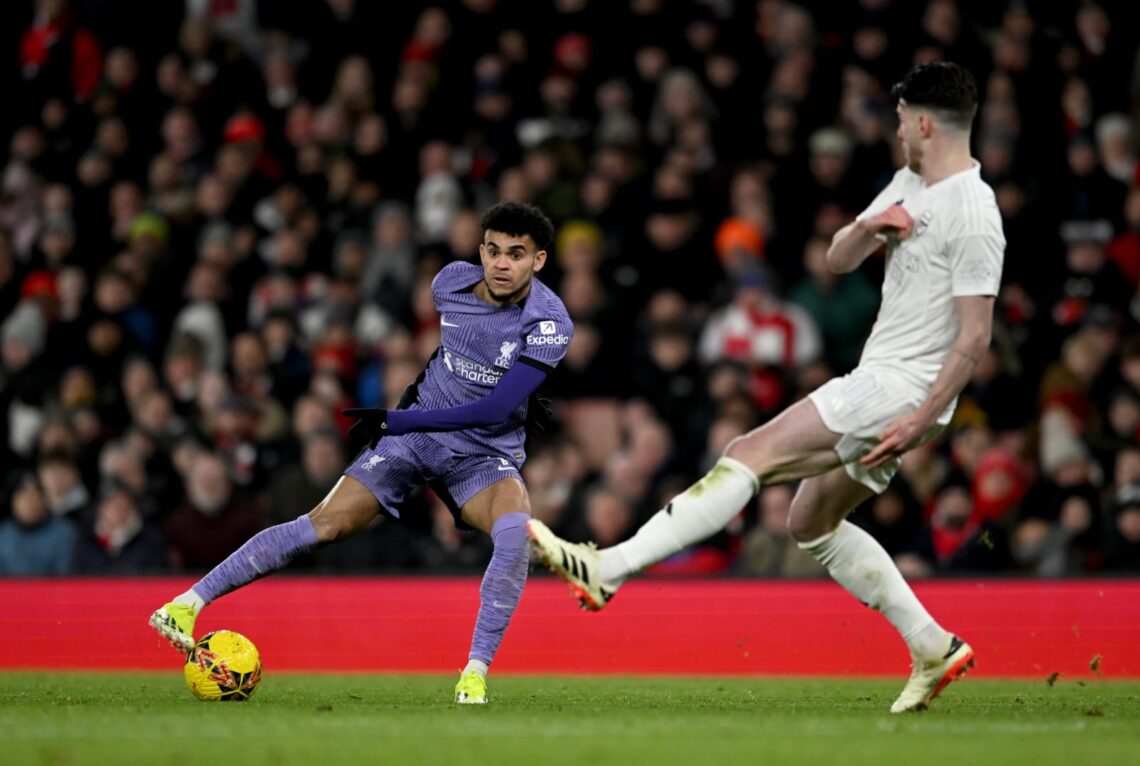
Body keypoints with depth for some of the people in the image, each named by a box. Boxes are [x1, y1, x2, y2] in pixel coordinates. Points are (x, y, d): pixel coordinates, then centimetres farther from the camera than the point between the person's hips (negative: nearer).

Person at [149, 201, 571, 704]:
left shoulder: (550, 323, -21)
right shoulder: (451, 281, -7)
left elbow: (498, 409, -28)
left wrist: (396, 421, -28)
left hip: (485, 456, -3)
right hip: (413, 433, 3)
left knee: (516, 530, -34)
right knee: (324, 525, -12)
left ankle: (476, 672, -24)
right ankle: (188, 603, -7)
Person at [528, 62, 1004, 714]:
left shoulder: (973, 216, -17)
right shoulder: (911, 184, 13)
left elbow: (975, 336, -20)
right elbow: (839, 259, 17)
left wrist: (920, 421, -24)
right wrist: (868, 228, -6)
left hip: (901, 390, -11)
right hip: (878, 380, 11)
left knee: (751, 456, -16)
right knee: (813, 521, 16)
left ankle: (607, 569, -21)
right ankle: (934, 648, 16)